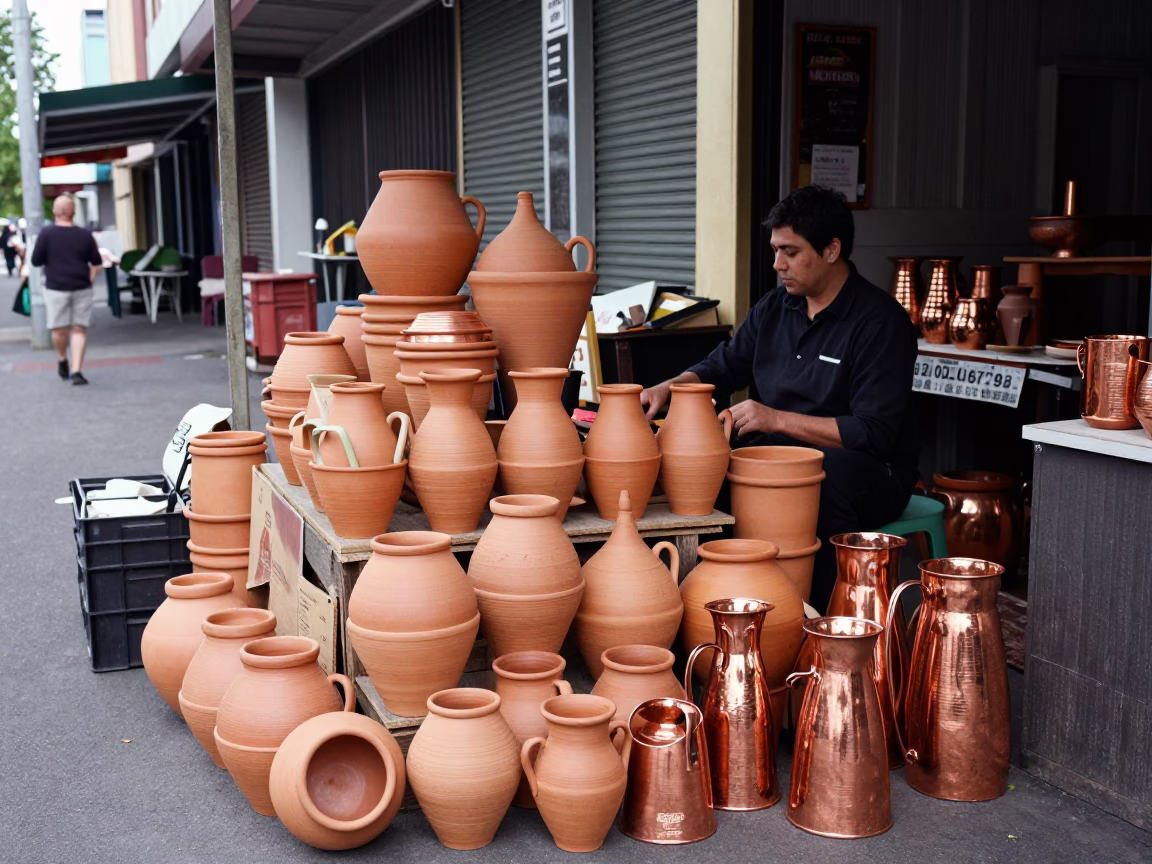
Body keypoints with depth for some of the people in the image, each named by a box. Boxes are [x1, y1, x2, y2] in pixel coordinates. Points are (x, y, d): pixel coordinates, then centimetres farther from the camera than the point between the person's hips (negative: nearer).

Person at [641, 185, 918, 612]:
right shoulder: (774, 308, 10)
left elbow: (874, 433, -19)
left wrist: (777, 419, -20)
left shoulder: (880, 321, -12)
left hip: (869, 469, -6)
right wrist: (668, 388, 0)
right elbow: (724, 365, 20)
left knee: (828, 476, -40)